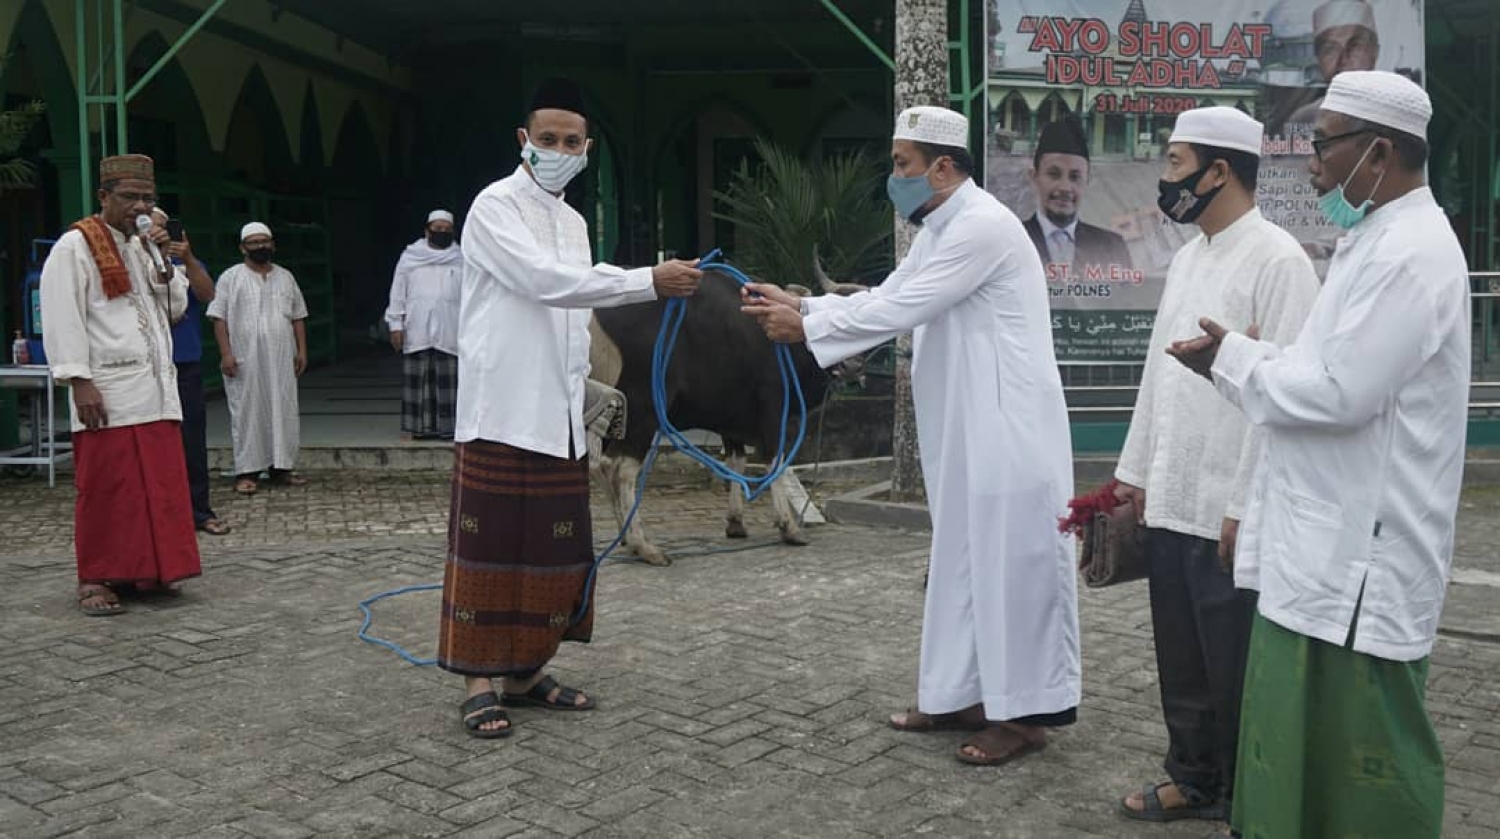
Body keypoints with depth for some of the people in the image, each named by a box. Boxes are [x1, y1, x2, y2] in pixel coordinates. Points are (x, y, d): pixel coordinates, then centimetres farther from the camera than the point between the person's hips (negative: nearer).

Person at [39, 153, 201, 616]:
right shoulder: (75, 246, -5)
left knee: (158, 485, 8)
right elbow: (62, 318, -11)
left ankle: (148, 568, 19)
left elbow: (175, 308, 16)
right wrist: (79, 381, -17)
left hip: (154, 389, 7)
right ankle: (95, 579, 6)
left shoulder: (145, 245, 17)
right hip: (107, 393, -7)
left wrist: (163, 263, 0)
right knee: (107, 487, -3)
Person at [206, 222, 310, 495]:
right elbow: (219, 318, -5)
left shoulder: (286, 277, 12)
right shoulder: (231, 277, -1)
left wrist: (301, 350, 6)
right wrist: (226, 353, -13)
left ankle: (281, 467, 14)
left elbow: (298, 317, 14)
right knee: (247, 414, -1)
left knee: (284, 412, 5)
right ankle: (247, 471, 3)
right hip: (245, 360, -4)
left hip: (281, 359, 4)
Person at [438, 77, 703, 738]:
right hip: (501, 414, -7)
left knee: (554, 552, 10)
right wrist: (650, 281, -26)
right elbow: (545, 282, -22)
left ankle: (527, 672, 21)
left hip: (559, 419, 7)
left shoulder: (574, 222, 18)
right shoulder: (496, 206, -6)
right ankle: (480, 682, 7)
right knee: (491, 549, -3)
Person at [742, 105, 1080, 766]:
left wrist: (804, 328, -13)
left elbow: (902, 312, -19)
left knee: (1014, 562, -3)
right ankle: (966, 694, 24)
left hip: (1008, 429, -10)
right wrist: (797, 304, 3)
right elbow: (883, 300, 14)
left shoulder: (983, 225, -16)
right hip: (964, 430, 10)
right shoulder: (940, 230, 15)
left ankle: (1025, 713, 7)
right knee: (964, 561, 14)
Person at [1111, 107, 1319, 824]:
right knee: (1183, 664, 17)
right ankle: (1194, 780, 33)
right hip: (1171, 501, 8)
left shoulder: (1277, 260, -14)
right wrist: (1135, 469, 16)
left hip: (1231, 512, -7)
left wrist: (1247, 507, -20)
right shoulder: (1186, 257, 12)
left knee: (1236, 671, 6)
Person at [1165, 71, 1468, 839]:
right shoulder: (1377, 242, 16)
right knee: (1301, 755, 18)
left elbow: (1340, 393, -23)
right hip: (1324, 548, 10)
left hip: (1358, 560, -10)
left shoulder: (1409, 252, -18)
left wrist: (1233, 361, -9)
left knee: (1364, 767, 3)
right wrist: (1237, 360, 2)